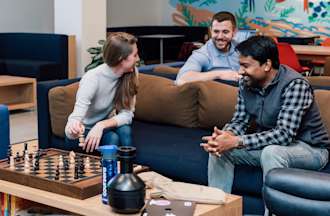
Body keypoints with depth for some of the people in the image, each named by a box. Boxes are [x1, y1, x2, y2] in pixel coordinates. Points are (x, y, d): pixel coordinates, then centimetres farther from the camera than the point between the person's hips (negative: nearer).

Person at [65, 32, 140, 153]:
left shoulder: (131, 73, -16)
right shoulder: (93, 78, -29)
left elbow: (127, 114, -16)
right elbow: (76, 117, -34)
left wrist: (101, 125, -33)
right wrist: (73, 128, -57)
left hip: (106, 125, 4)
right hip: (86, 130, -4)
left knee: (124, 130, -27)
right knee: (112, 139, -31)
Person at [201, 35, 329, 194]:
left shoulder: (295, 85, -25)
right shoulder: (246, 83, -4)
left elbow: (284, 134, -32)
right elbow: (239, 121, 0)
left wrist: (236, 142, -36)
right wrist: (225, 135, -24)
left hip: (311, 149, -7)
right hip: (268, 145, 7)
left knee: (272, 152, -36)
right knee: (219, 147, -7)